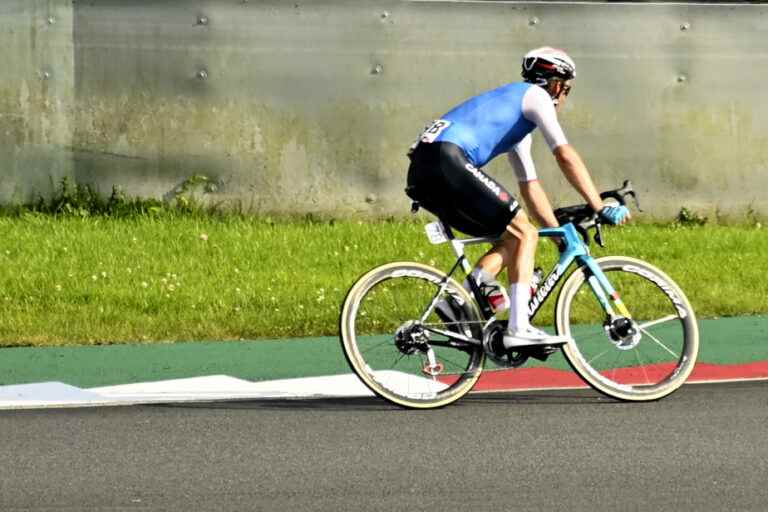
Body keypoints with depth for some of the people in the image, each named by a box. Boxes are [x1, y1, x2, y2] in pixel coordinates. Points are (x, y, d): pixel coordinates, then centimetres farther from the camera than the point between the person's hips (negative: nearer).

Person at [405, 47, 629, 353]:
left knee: (514, 238, 15)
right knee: (524, 233, -4)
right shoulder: (536, 96, 7)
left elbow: (530, 186, 37)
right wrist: (601, 209, -4)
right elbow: (565, 156, -3)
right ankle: (519, 329, -12)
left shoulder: (517, 119, 35)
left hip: (421, 176, 9)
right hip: (448, 159, -9)